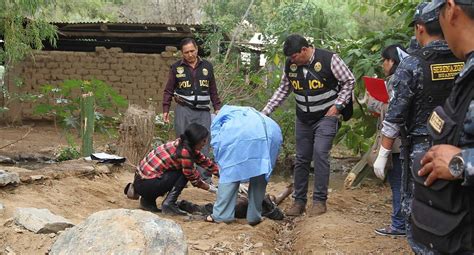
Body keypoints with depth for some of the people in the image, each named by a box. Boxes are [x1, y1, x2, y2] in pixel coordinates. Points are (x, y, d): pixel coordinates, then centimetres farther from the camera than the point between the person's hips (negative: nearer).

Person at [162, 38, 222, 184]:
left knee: (204, 144, -1)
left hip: (203, 111, 1)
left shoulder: (207, 66, 10)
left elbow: (213, 90, 15)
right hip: (183, 111, -1)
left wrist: (217, 107, 9)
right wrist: (165, 109, 1)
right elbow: (168, 90, 8)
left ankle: (205, 178, 2)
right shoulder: (176, 67, 5)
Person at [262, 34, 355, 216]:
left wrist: (337, 105, -14)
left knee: (320, 154, -17)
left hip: (326, 117, -5)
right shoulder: (290, 64, -3)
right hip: (303, 119, 5)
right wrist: (265, 112, 1)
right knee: (301, 159, 7)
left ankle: (320, 201, -7)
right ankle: (299, 201, 17)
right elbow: (283, 89, 8)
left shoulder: (328, 59, -17)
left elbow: (348, 81, -7)